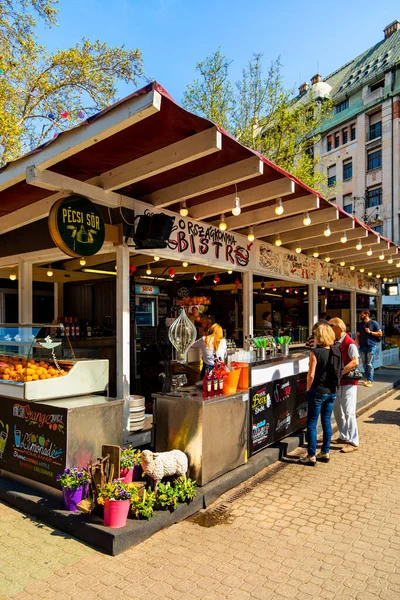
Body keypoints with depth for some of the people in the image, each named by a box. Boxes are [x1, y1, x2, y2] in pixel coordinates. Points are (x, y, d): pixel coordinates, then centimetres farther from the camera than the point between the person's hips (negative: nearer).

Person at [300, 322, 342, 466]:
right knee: (327, 421, 16)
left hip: (318, 391, -6)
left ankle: (311, 456, 9)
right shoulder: (336, 351, 0)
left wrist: (308, 389, -3)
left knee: (312, 423, 4)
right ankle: (325, 452, 25)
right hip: (332, 391, 6)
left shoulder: (315, 352, -17)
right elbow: (339, 371, 8)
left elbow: (311, 374, -16)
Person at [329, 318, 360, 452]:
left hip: (348, 382, -8)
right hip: (338, 382, 8)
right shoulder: (335, 343, 8)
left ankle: (353, 442, 6)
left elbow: (355, 362, -27)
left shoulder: (350, 344, -16)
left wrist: (339, 373, -29)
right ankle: (344, 436, 31)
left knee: (348, 412, -4)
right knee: (337, 410, 16)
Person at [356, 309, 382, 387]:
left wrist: (370, 332, -12)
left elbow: (380, 333, -2)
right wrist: (358, 344, 3)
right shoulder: (360, 325, 12)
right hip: (362, 346, 5)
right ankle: (367, 378, 20)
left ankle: (370, 380, -5)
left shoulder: (374, 323, -1)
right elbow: (358, 335, 15)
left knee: (370, 364, -7)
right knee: (364, 364, 8)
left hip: (371, 346, -5)